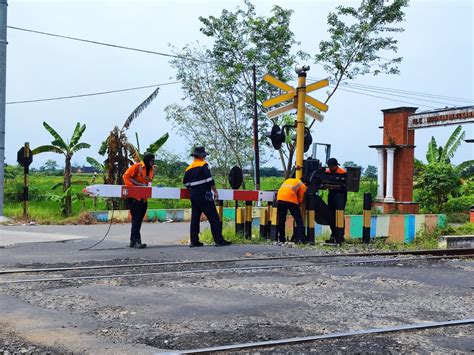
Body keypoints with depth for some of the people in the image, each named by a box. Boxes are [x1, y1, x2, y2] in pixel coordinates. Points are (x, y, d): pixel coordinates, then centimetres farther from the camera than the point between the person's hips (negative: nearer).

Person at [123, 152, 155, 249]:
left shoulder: (152, 169, 9)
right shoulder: (137, 166, -11)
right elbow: (126, 176, -12)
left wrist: (149, 185, -3)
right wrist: (140, 184, -19)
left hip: (144, 198, 7)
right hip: (133, 197, -7)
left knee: (139, 219, 9)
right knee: (136, 218, -11)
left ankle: (133, 241, 16)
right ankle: (137, 241, -12)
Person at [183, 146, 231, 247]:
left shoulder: (189, 168, 14)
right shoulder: (203, 165, -7)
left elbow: (185, 182, 13)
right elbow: (209, 180, -14)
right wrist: (215, 191, -8)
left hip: (193, 195, 8)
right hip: (203, 195, -7)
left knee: (195, 218, 11)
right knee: (214, 217, -5)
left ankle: (194, 241, 11)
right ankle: (219, 240, -7)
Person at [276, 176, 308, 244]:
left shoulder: (288, 180, 33)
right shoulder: (302, 186, 17)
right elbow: (300, 200, 14)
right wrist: (297, 204, 34)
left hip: (280, 199, 5)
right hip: (291, 200, -5)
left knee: (281, 220, 15)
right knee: (299, 220, 3)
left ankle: (281, 239, 18)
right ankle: (300, 239, -7)